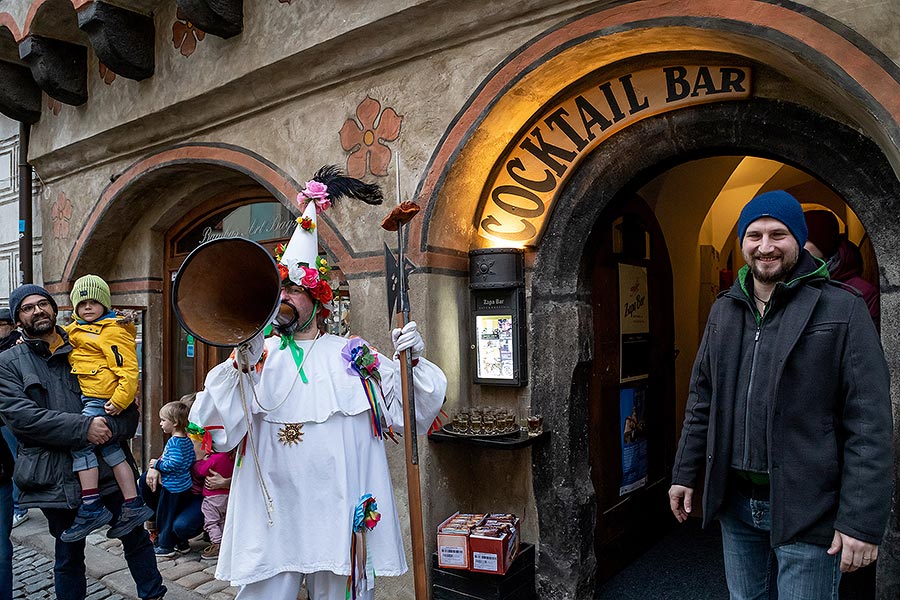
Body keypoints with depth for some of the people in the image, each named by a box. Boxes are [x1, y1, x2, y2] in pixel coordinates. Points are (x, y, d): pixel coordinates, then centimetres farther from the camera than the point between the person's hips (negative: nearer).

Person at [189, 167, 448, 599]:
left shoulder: (354, 355, 4)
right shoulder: (255, 358, 4)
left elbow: (417, 410, 3)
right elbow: (215, 429, -8)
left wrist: (413, 361, -15)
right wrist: (241, 367, -22)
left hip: (342, 518, 0)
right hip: (269, 521, 0)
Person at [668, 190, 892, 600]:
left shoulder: (842, 310, -8)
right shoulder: (724, 310, 7)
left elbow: (870, 424, -12)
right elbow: (702, 400, 12)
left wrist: (862, 520, -15)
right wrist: (685, 473, 9)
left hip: (806, 509, -5)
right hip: (734, 500, 5)